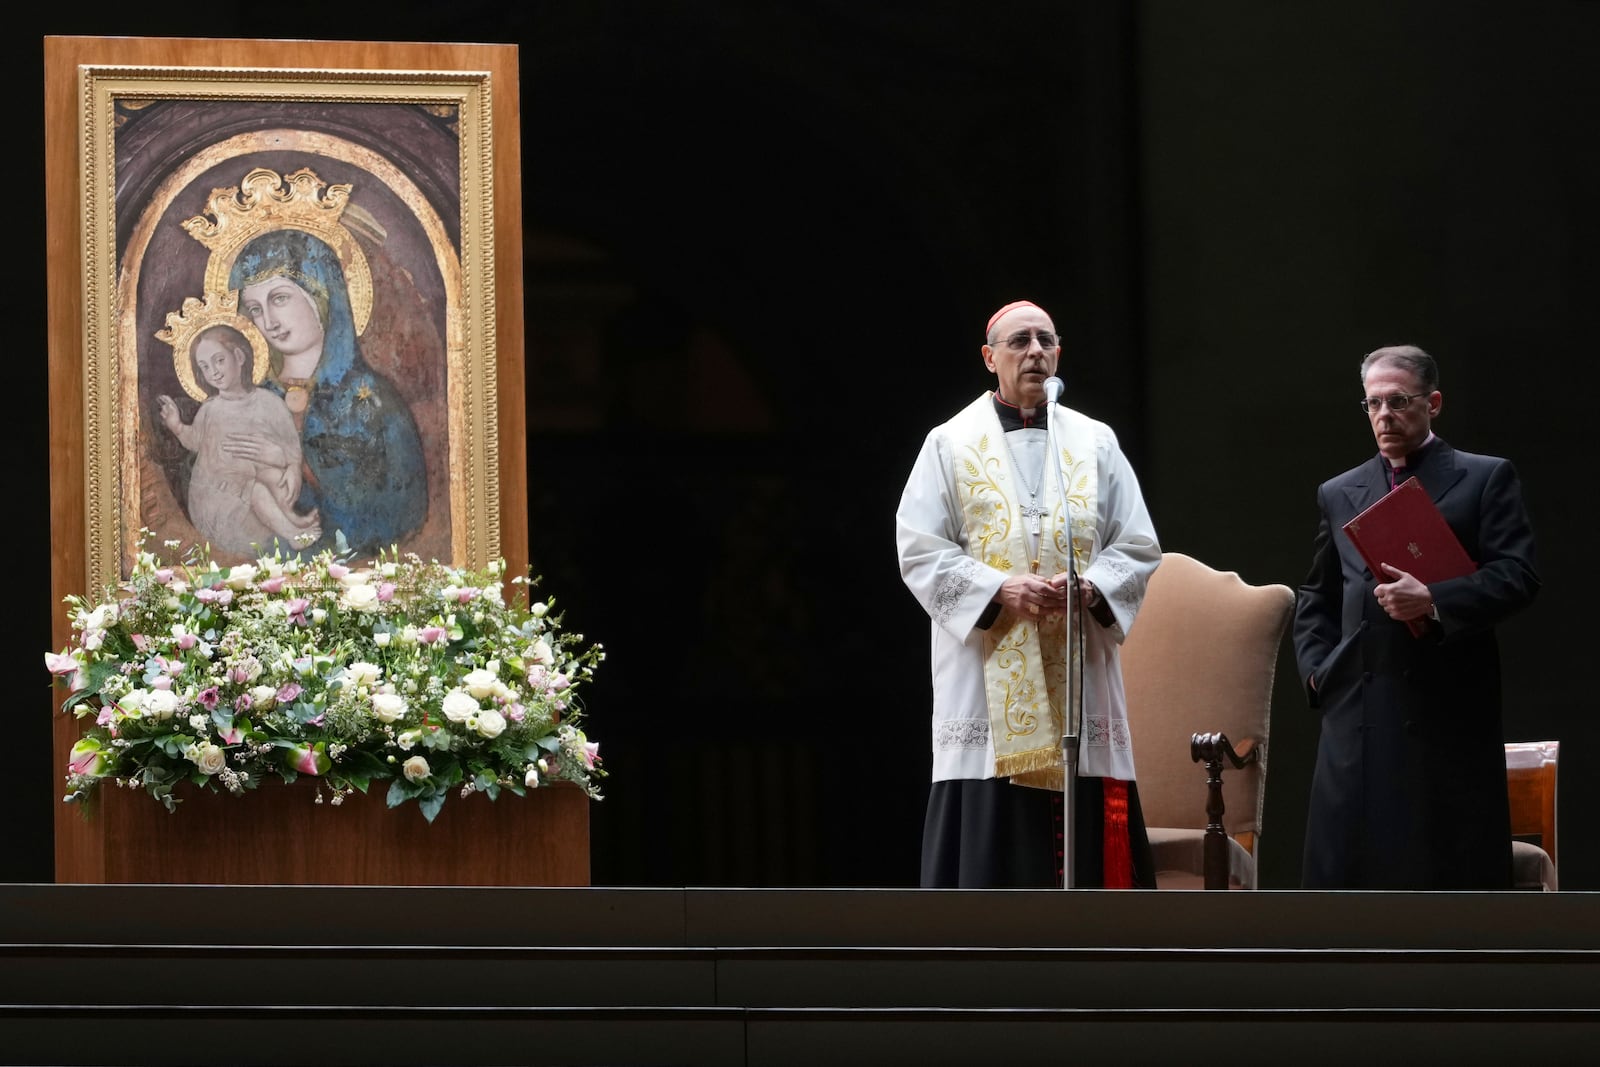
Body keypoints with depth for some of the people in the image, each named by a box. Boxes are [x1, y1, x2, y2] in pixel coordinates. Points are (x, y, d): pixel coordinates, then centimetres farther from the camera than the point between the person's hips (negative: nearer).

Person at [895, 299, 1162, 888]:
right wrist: (998, 590, -15)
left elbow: (1138, 549, 9)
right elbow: (920, 551, -1)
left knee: (1085, 846, -2)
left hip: (1077, 683, 2)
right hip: (987, 683, -2)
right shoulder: (950, 446, 5)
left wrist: (1089, 588, -11)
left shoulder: (1095, 444, 12)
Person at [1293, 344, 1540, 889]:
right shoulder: (1339, 494, 18)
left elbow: (1517, 576, -6)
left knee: (1455, 878, -3)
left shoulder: (1486, 479, 5)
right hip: (1359, 715, 4)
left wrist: (1434, 599, -19)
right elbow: (1316, 597, 25)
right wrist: (1317, 665, 8)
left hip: (1450, 710, -4)